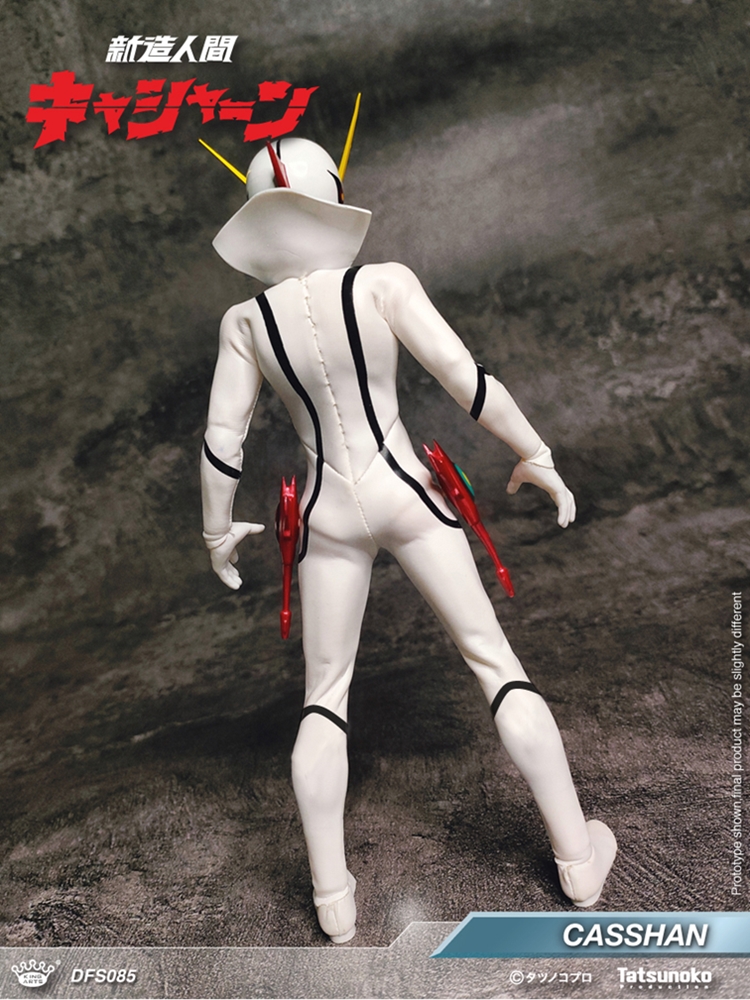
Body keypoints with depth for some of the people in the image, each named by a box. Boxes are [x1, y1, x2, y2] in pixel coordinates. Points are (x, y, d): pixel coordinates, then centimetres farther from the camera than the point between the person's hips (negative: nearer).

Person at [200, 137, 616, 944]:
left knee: (324, 696, 15)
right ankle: (578, 856, 21)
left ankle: (333, 897, 21)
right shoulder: (383, 284, -10)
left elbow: (222, 440, -2)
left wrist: (216, 530, 13)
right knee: (496, 662, 10)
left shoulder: (245, 320, -3)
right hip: (405, 494, -1)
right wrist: (536, 455, 2)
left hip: (328, 514, 2)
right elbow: (468, 381, -11)